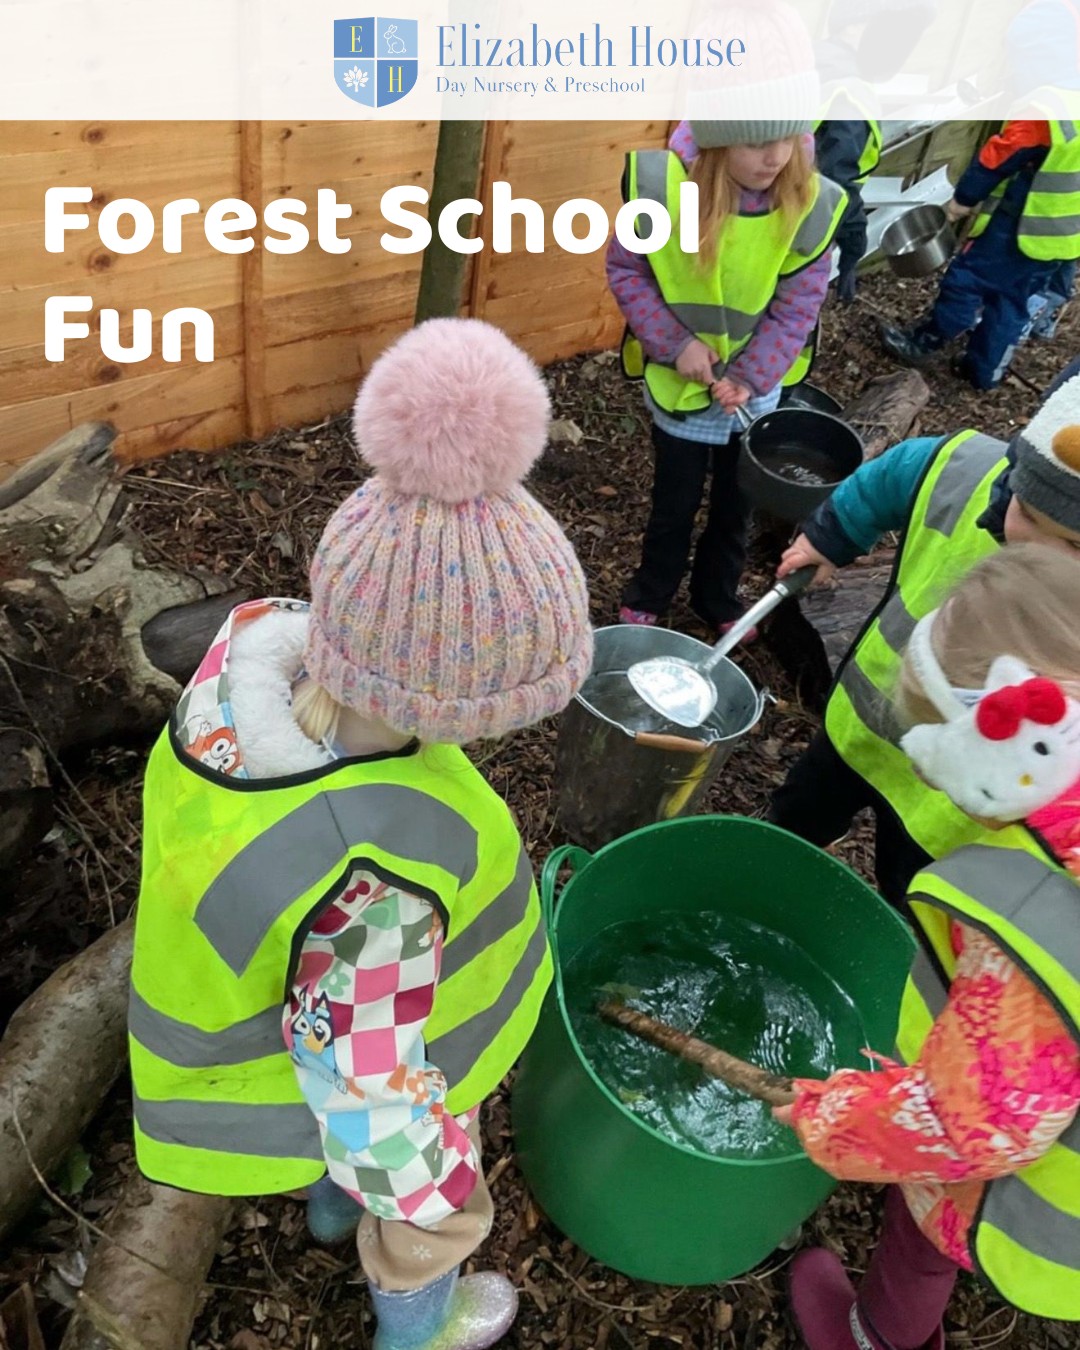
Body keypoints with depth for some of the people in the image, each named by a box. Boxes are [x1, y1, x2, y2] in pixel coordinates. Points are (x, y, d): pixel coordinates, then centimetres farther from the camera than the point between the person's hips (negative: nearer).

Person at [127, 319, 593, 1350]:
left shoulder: (264, 636, -27)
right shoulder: (370, 888, -47)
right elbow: (368, 1089, -31)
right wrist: (426, 1203, -10)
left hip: (300, 1011, 7)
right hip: (354, 1065, -6)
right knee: (424, 1223, 30)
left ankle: (331, 1202, 75)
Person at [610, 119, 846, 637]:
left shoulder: (811, 205, -17)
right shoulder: (662, 185, -21)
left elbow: (797, 307, -11)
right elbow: (624, 269, -10)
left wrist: (750, 378, -21)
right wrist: (674, 343, -19)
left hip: (757, 387, 2)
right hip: (680, 379, -2)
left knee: (736, 503, 17)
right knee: (675, 502, 11)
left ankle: (718, 600, 40)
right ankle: (647, 598, 36)